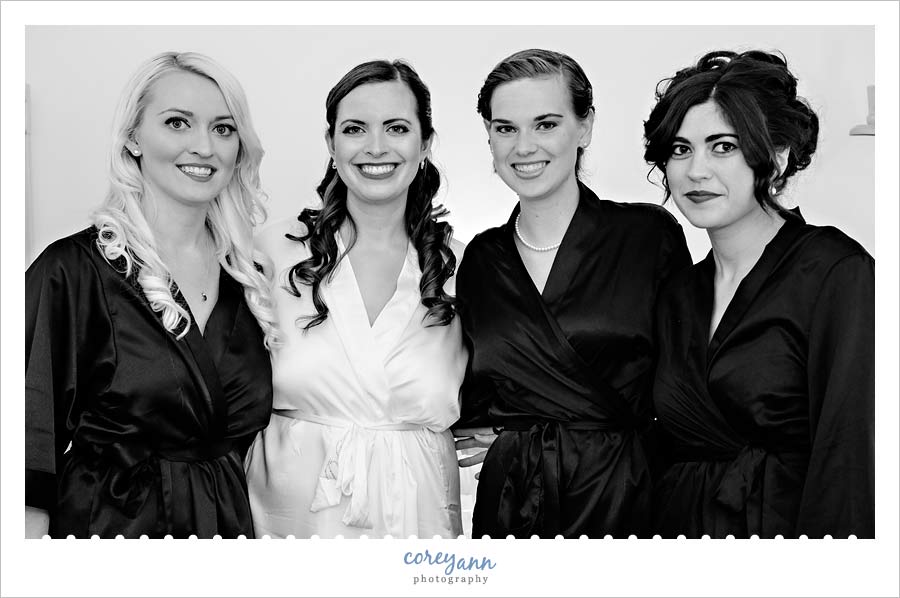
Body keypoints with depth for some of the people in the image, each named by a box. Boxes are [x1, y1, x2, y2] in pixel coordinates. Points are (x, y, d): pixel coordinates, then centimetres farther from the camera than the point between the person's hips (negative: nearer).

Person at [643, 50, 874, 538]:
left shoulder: (840, 274, -13)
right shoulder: (677, 297, 7)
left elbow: (848, 463, -19)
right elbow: (674, 443, 11)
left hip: (785, 524, -5)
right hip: (678, 524, 5)